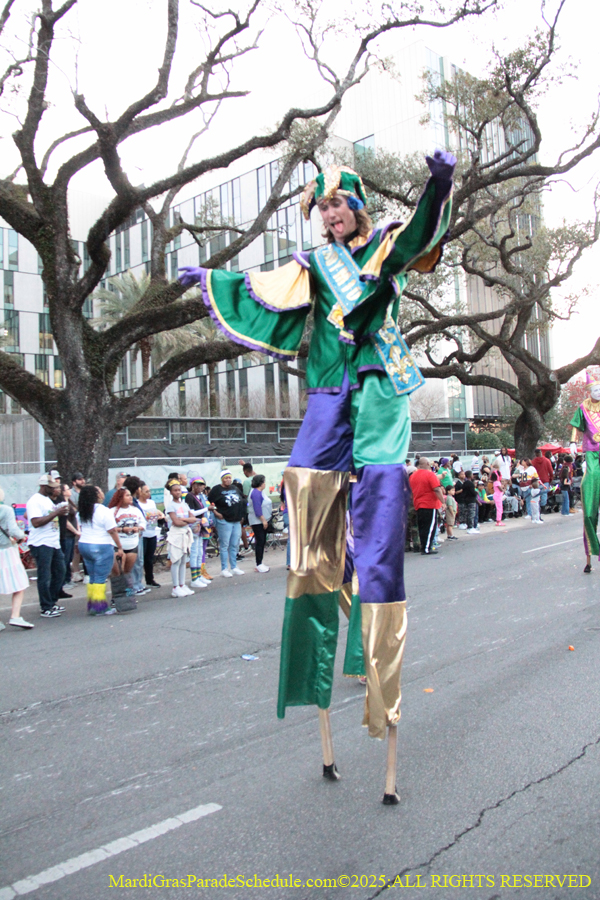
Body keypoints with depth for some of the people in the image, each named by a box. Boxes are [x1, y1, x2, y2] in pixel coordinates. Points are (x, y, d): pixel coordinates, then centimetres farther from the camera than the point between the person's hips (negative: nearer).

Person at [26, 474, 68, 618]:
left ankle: (52, 602, 25)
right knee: (44, 577, -3)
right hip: (41, 545, -9)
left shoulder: (48, 500, 17)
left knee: (59, 573, 12)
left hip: (54, 543, 9)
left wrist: (61, 511, 10)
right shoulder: (34, 501, -12)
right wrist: (56, 513, -23)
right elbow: (36, 522, -22)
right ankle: (46, 608, 4)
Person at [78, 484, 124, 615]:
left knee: (93, 578, 15)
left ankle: (91, 606, 18)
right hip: (101, 547, -7)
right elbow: (113, 531, -14)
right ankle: (100, 608, 1)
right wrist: (120, 548, -9)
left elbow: (81, 528, 15)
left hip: (84, 545, 7)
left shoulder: (81, 512, 9)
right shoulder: (104, 511, -14)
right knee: (100, 579, -2)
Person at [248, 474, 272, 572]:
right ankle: (259, 565, -5)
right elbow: (257, 509, -22)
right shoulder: (255, 493, -17)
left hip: (263, 520, 10)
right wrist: (263, 520, -21)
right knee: (259, 541, -8)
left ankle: (260, 563, 17)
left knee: (262, 542, 11)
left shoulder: (260, 492, 15)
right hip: (257, 521, -10)